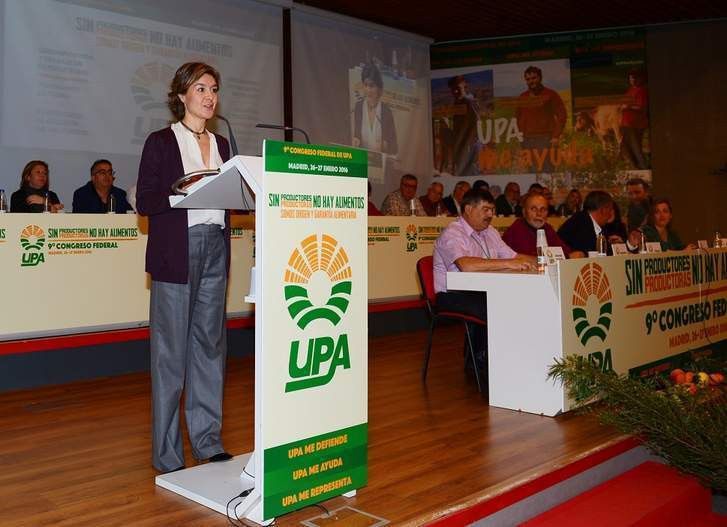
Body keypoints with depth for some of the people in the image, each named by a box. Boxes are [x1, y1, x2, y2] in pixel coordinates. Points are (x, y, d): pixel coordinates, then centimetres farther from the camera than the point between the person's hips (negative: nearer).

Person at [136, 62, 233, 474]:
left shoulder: (221, 144, 17)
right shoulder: (161, 142, 1)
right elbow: (145, 202, -6)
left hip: (215, 250, 5)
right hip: (176, 253, -5)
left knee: (210, 344, 8)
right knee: (171, 350, -2)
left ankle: (208, 440, 19)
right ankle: (167, 452, 9)